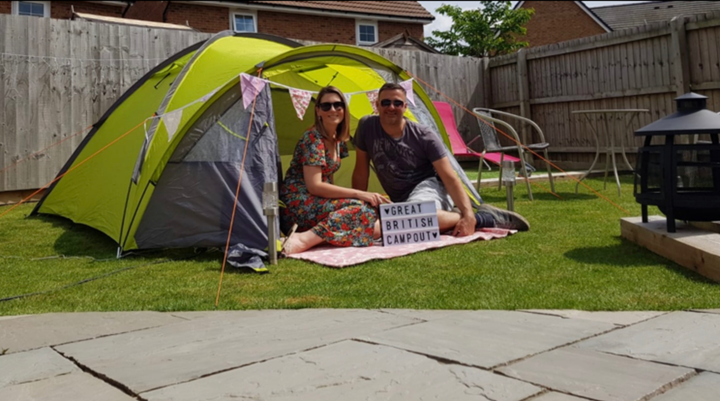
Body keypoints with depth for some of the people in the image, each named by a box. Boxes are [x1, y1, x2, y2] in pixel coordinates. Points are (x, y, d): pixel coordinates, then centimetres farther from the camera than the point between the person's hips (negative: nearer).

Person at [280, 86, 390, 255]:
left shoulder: (339, 140, 12)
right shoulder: (313, 138, -13)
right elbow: (314, 186, -20)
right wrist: (358, 194, -22)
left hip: (317, 201, 8)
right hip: (297, 205, -8)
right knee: (359, 208, -27)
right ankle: (304, 239, -37)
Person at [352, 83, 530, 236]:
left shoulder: (424, 136, -11)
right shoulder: (367, 126, -3)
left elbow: (450, 177, -14)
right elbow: (361, 172, 4)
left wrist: (468, 215, -27)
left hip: (429, 186, -6)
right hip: (400, 202, 6)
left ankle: (483, 218, -18)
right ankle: (451, 215, 1)